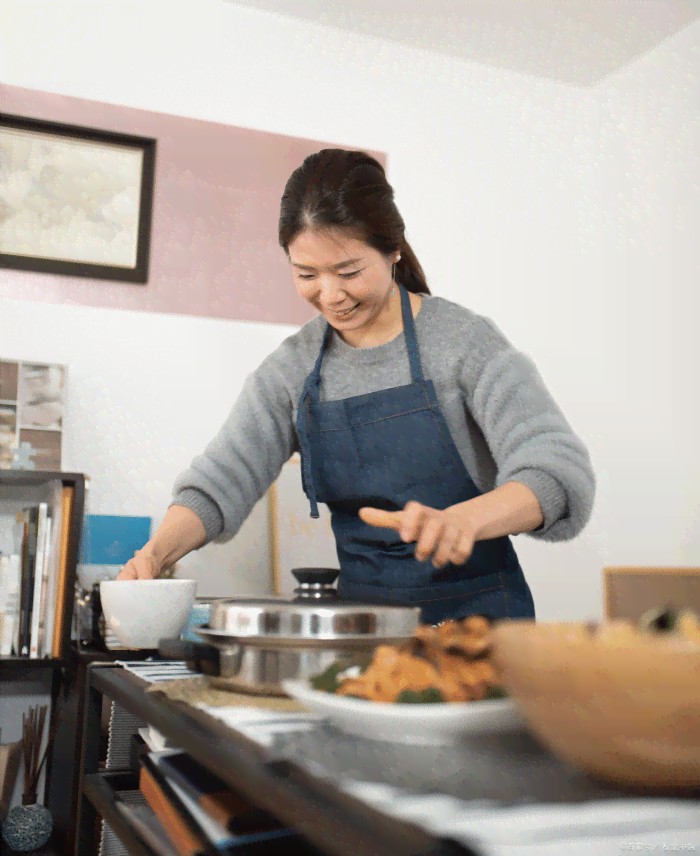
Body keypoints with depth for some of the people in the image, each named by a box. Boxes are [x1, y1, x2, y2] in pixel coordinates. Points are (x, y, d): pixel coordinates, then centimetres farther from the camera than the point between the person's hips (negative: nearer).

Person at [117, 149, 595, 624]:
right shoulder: (294, 367, 6)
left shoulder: (464, 341, -8)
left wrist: (463, 519, -37)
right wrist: (156, 553, -17)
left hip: (475, 613, -3)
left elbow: (560, 472, -18)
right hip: (362, 625, 4)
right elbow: (222, 479, 2)